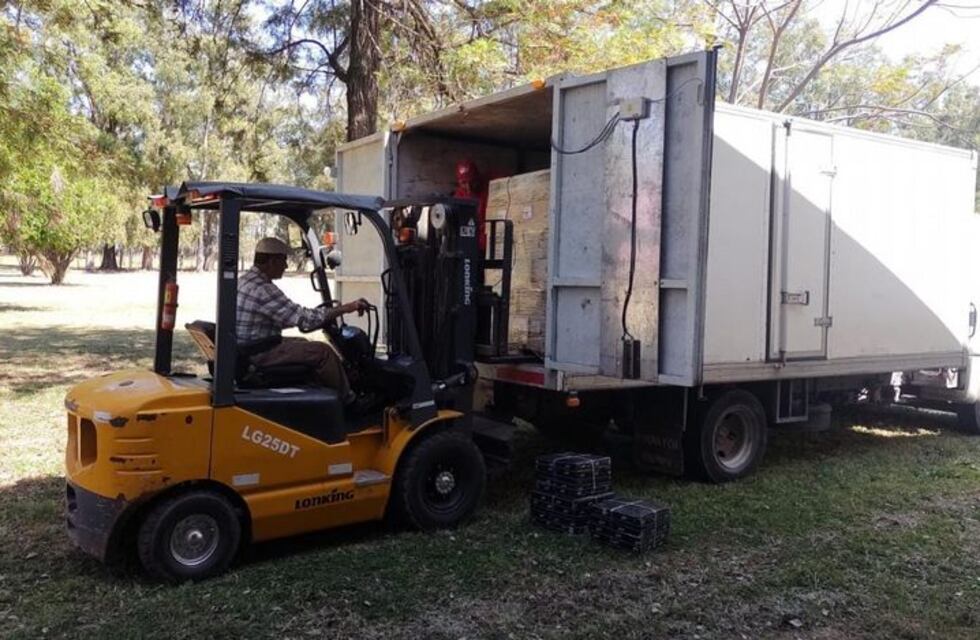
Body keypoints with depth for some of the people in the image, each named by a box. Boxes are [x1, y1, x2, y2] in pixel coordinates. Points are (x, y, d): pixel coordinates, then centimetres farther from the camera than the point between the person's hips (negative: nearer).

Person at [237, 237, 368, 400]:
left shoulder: (247, 280, 10)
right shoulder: (262, 289, -23)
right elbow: (304, 319, -25)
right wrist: (346, 308, -19)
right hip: (259, 354, -11)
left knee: (303, 343, 22)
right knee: (323, 351, -12)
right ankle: (347, 401, 1)